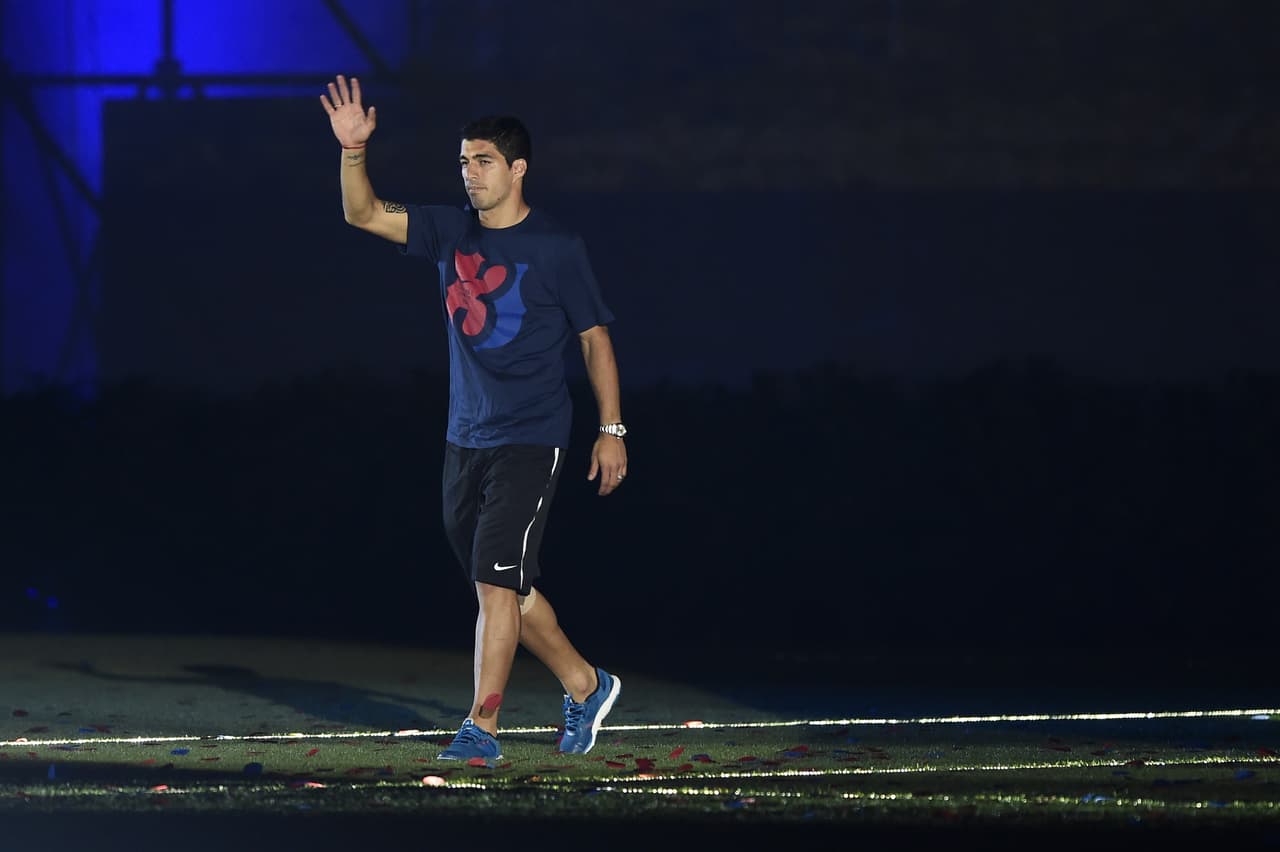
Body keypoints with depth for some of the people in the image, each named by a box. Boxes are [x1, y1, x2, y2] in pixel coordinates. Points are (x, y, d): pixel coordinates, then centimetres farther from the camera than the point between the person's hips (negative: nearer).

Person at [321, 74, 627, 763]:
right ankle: (585, 686, 30)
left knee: (497, 580, -13)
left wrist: (611, 429, -2)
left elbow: (595, 337, 0)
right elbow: (364, 214, 0)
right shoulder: (451, 232, 7)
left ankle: (482, 728, -11)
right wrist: (353, 151, -17)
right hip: (465, 440, 6)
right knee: (504, 586, 12)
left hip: (531, 441, -6)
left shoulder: (556, 249, -6)